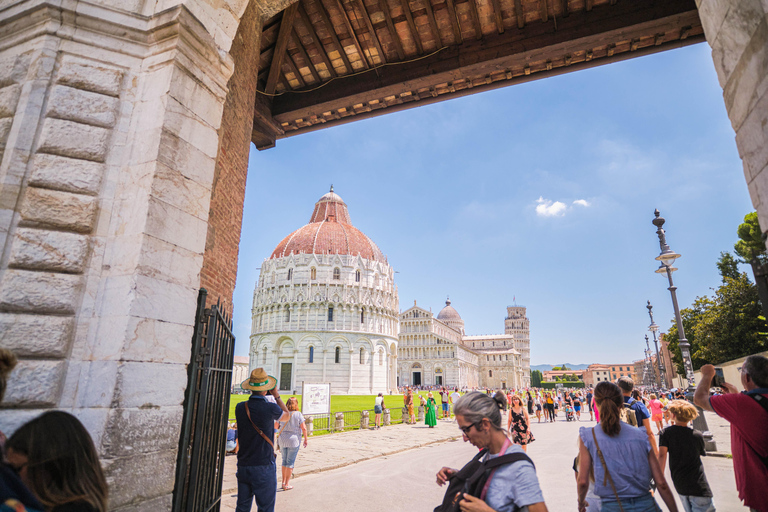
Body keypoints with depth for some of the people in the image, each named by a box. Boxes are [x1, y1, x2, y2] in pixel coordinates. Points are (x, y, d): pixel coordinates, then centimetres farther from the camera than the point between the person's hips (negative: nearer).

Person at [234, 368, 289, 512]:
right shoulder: (270, 408, -16)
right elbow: (286, 415, 5)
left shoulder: (240, 408, -4)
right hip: (264, 467, -5)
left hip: (243, 466, 5)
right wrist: (277, 395, 12)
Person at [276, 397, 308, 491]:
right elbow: (304, 428, -11)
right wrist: (305, 439, 0)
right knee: (290, 462, 5)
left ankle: (283, 482, 25)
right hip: (293, 440, -4)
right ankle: (286, 485, 9)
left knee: (284, 461, 18)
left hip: (282, 439, 4)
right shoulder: (298, 414, -11)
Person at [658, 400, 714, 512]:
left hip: (679, 485, 3)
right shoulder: (697, 435, -3)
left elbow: (662, 455, -15)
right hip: (698, 485, -3)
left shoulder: (665, 433, -5)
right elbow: (701, 453, 16)